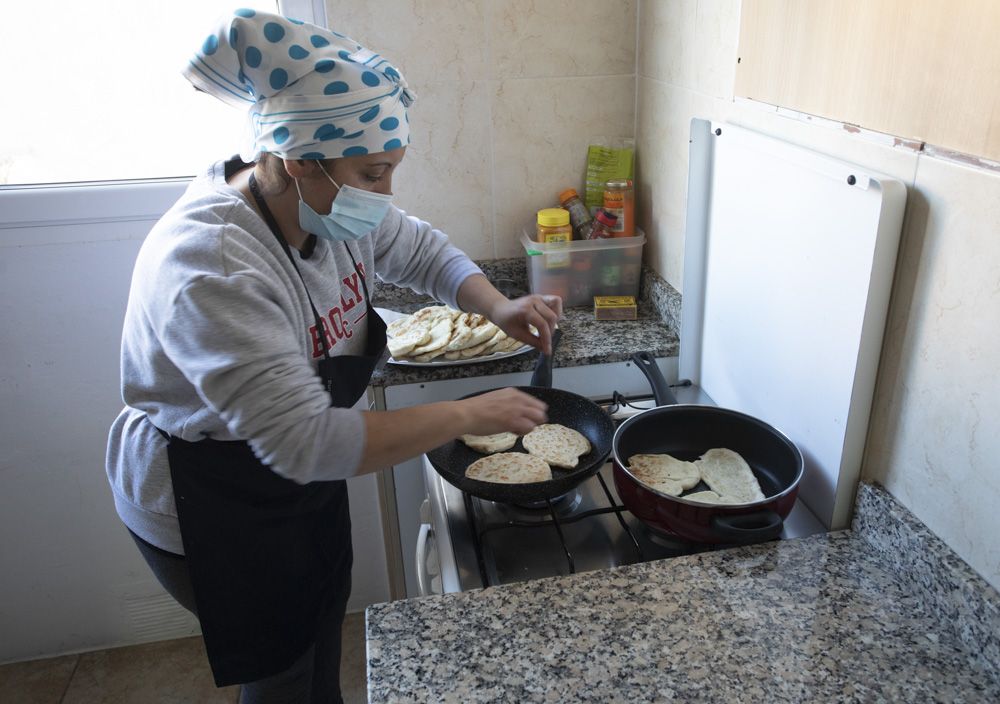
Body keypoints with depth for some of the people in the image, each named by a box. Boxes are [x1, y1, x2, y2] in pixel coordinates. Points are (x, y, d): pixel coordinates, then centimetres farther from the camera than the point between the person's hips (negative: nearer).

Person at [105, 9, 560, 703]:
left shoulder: (327, 200, -11)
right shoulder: (210, 267, -37)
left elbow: (421, 250, 5)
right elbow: (308, 441, -40)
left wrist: (500, 307, -13)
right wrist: (471, 414, -34)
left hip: (302, 477, 7)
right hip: (214, 512, -7)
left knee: (324, 632, 27)